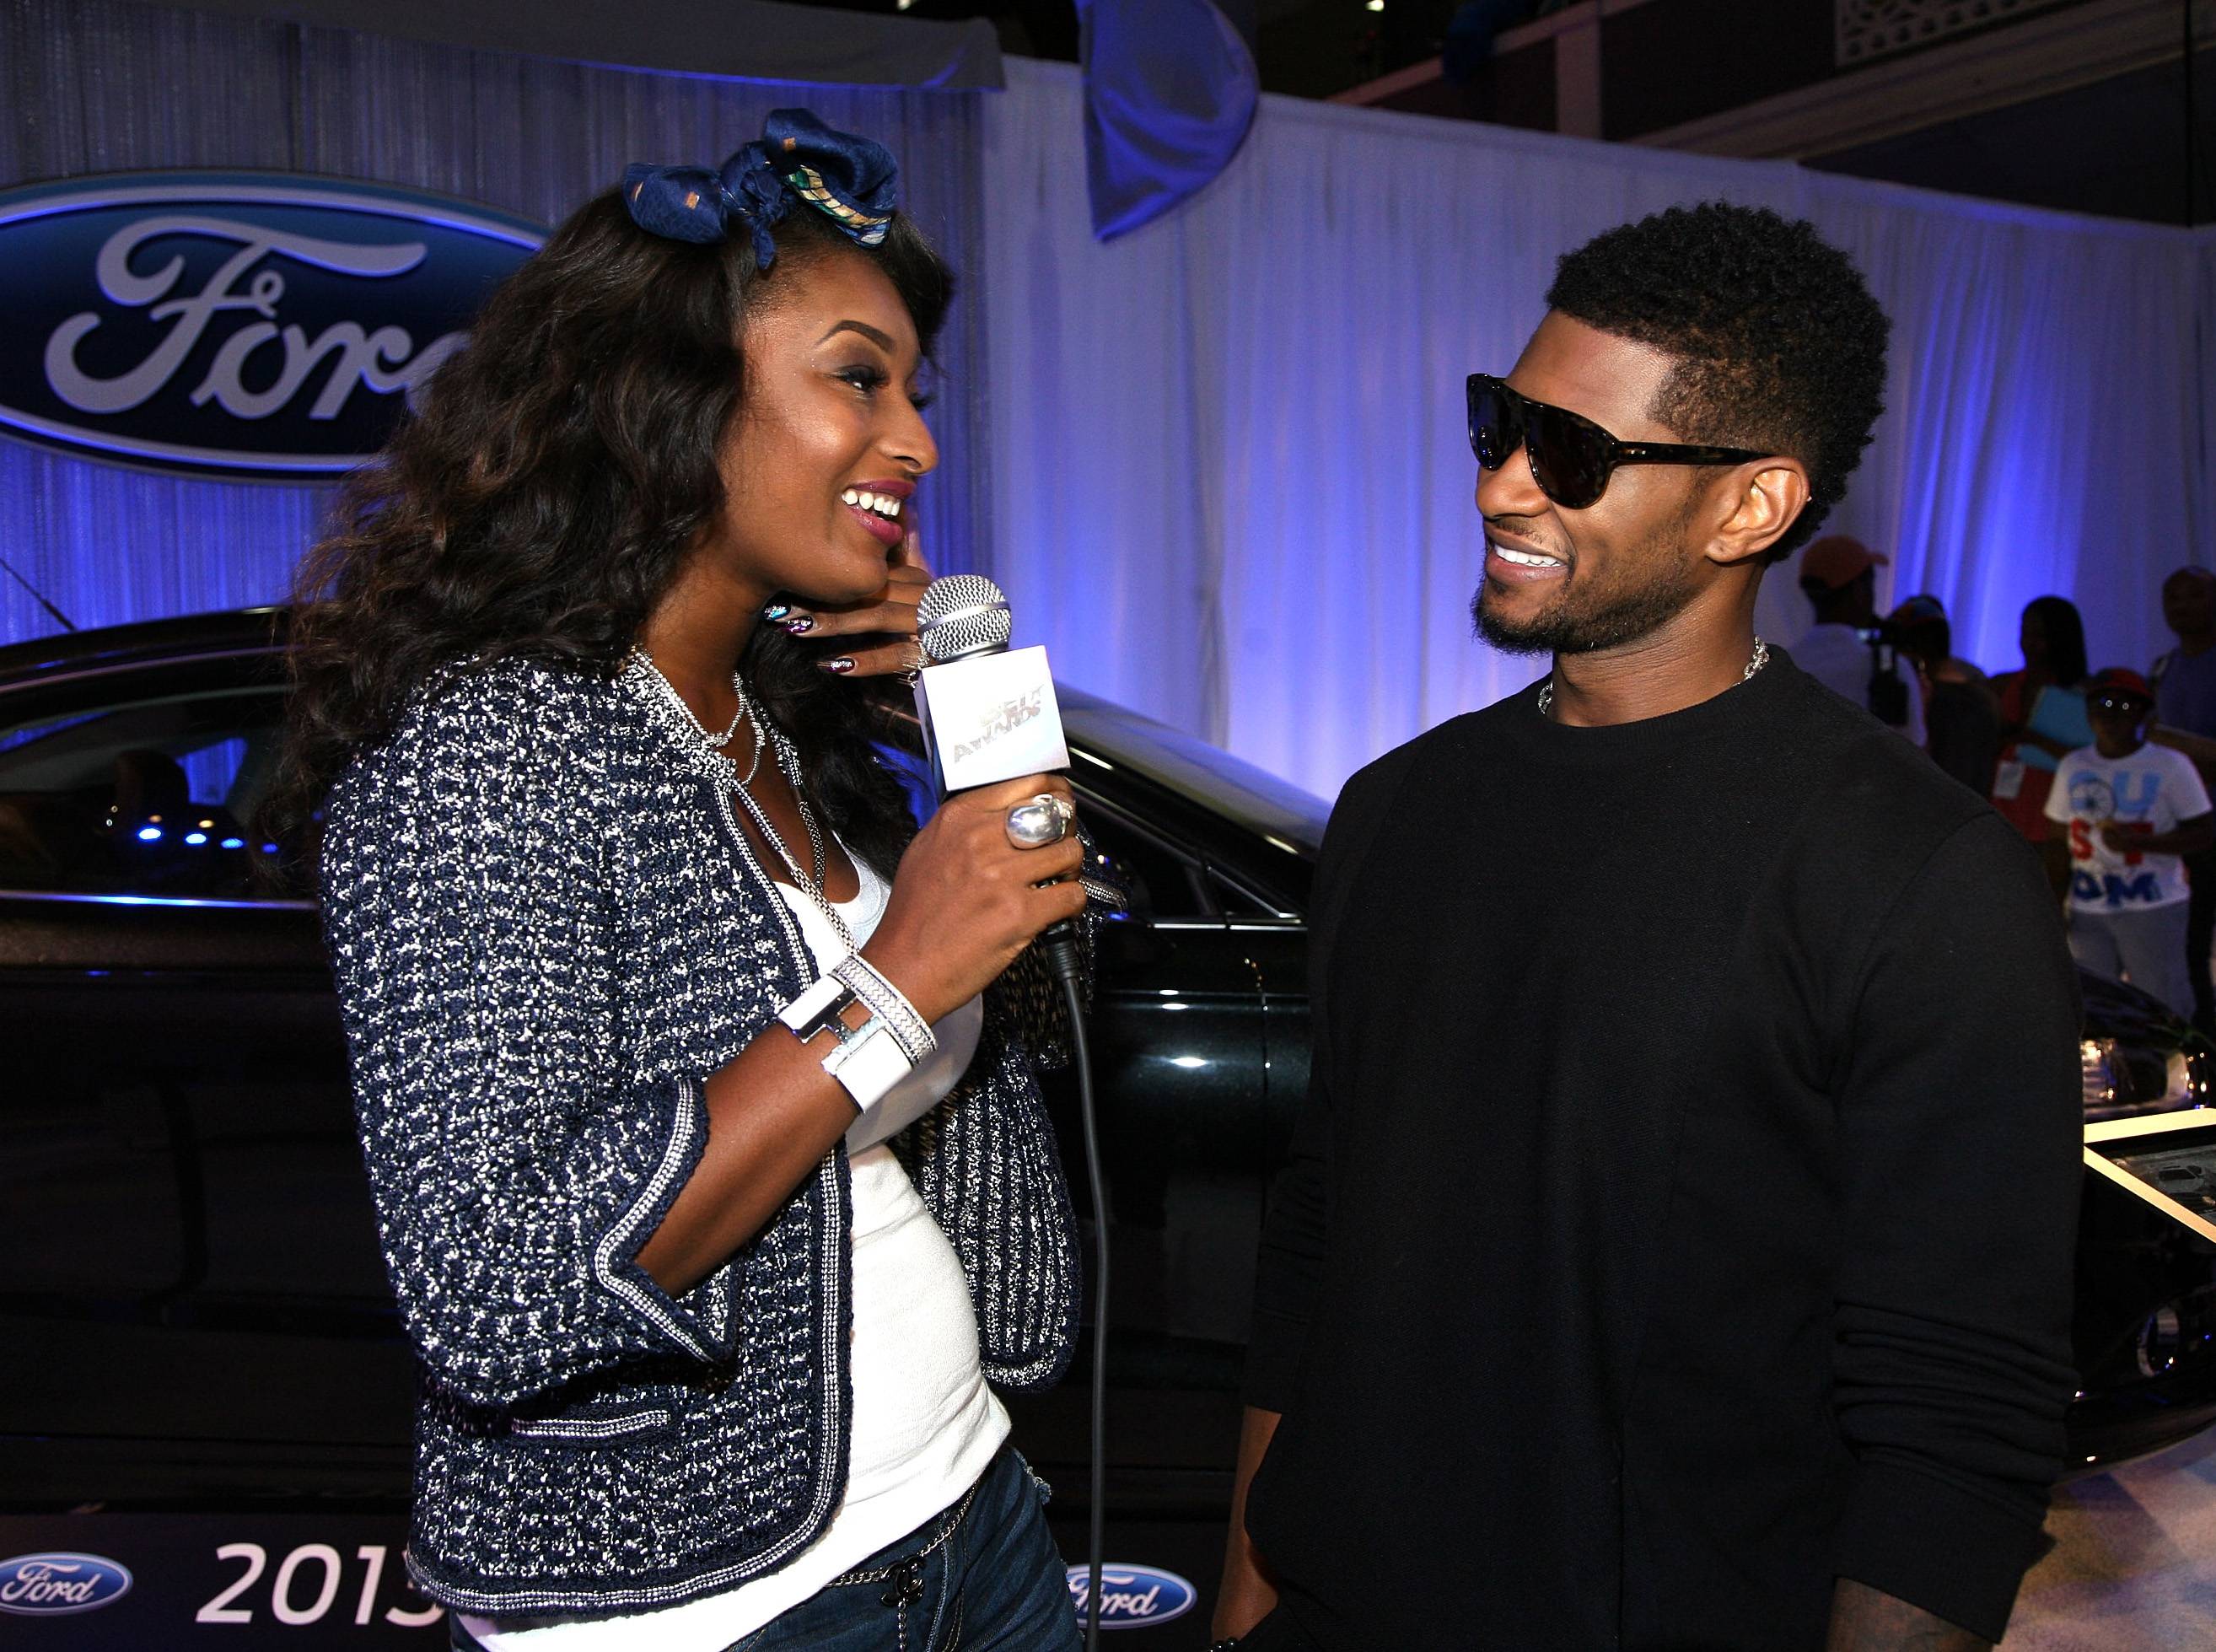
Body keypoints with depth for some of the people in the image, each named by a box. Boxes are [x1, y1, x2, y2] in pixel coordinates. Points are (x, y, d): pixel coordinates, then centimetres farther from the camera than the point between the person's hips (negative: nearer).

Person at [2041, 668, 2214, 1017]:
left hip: (2153, 909, -4)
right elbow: (2059, 842, 12)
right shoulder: (2073, 767, 10)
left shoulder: (2171, 765, -2)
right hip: (2087, 911, 4)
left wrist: (2136, 841, -18)